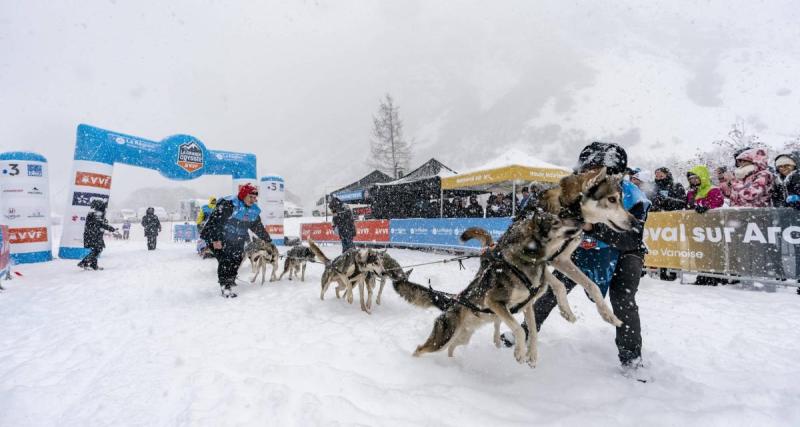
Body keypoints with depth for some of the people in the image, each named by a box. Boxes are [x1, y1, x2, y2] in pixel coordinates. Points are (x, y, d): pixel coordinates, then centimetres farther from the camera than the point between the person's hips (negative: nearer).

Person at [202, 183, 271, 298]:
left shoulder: (254, 211, 3)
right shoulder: (228, 204, -22)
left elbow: (258, 227, 17)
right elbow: (214, 220, -25)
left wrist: (267, 239, 23)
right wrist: (215, 239, -28)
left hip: (237, 241, 7)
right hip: (220, 238, -7)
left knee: (236, 259, 9)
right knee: (225, 260, -16)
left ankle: (230, 280, 31)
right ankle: (225, 286, -11)